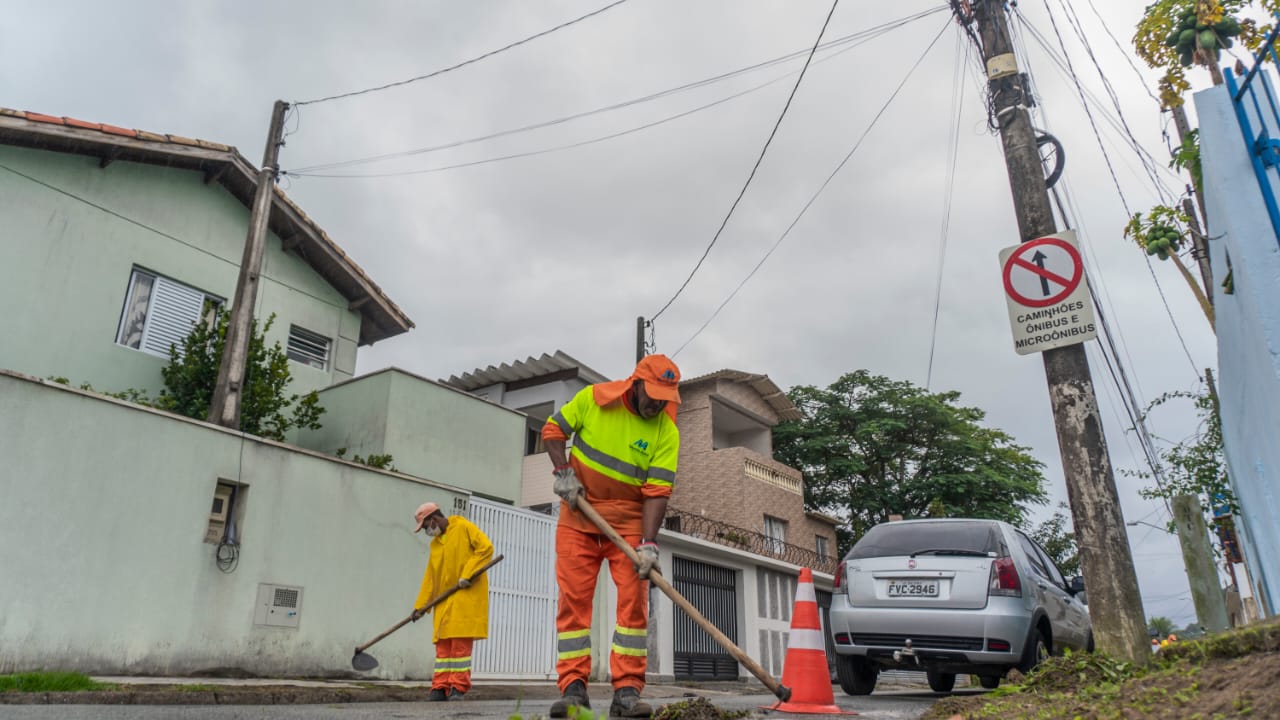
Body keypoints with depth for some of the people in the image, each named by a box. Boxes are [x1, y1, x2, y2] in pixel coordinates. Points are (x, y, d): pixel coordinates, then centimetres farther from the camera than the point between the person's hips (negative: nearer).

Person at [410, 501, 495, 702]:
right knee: (442, 645, 5)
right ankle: (440, 688, 9)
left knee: (461, 642, -7)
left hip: (465, 596, -7)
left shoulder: (464, 527, -3)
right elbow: (430, 576, 17)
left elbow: (486, 547, -12)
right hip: (444, 601, 7)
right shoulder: (435, 543, 18)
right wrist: (421, 605, 11)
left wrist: (467, 574, -17)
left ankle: (458, 688, -1)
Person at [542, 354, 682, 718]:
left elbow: (657, 491, -15)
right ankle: (573, 688, 6)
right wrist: (563, 471, -10)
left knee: (633, 599, -7)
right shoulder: (593, 398, -10)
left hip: (629, 519, 0)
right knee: (573, 598, -1)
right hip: (579, 514, 1)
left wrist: (648, 544, -23)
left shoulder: (666, 431, -12)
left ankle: (627, 690, 0)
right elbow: (553, 429, 3)